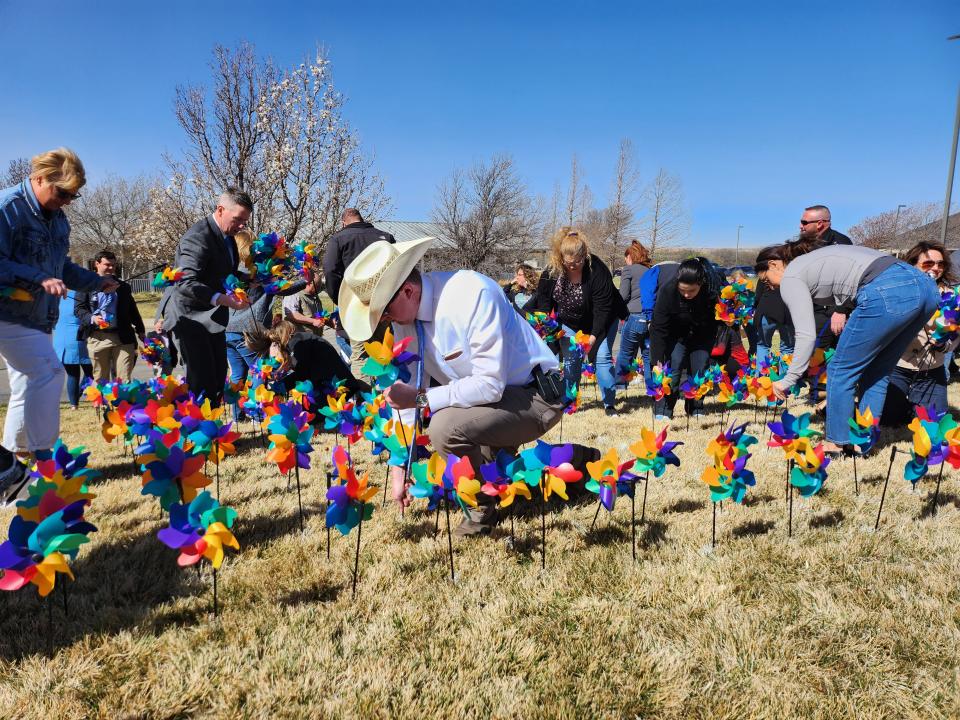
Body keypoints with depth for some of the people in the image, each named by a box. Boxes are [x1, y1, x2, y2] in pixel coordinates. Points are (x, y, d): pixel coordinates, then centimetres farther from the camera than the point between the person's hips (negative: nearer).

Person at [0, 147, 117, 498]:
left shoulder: (57, 218, 12)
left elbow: (60, 267, 21)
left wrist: (96, 282, 11)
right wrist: (39, 279, -28)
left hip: (37, 318, 9)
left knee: (28, 388, 13)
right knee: (49, 372, -20)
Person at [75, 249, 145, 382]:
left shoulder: (124, 287, 17)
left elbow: (132, 310, 22)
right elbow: (79, 309, 0)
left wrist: (140, 331, 20)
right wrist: (92, 318, -19)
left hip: (122, 337, 2)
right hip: (97, 337, -2)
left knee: (124, 380, -1)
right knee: (100, 380, 5)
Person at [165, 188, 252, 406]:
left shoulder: (227, 236, 7)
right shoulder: (197, 238, -22)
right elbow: (186, 283, -33)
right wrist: (223, 299, -43)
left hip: (213, 318, 9)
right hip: (191, 318, -9)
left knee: (218, 377, 12)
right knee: (202, 380, -12)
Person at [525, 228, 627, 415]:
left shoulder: (597, 270, -32)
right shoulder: (551, 272, -20)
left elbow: (603, 309, -29)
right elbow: (543, 301, -7)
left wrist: (593, 336, -30)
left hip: (601, 322, -3)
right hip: (570, 322, 4)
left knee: (602, 357, -11)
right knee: (570, 360, 2)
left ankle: (609, 404, -1)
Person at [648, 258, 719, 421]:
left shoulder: (713, 292, -31)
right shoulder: (667, 291, -32)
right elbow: (658, 329, -27)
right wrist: (657, 362, -28)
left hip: (702, 337, 1)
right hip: (676, 336, -1)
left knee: (700, 370, 0)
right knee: (672, 369, -13)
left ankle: (696, 409, 19)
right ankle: (662, 411, -3)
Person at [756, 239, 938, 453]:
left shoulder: (790, 278, 5)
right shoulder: (813, 258, 30)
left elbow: (806, 335, -3)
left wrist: (788, 380, 3)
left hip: (887, 294, -9)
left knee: (841, 371, 7)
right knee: (876, 371, 21)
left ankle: (836, 443, 17)